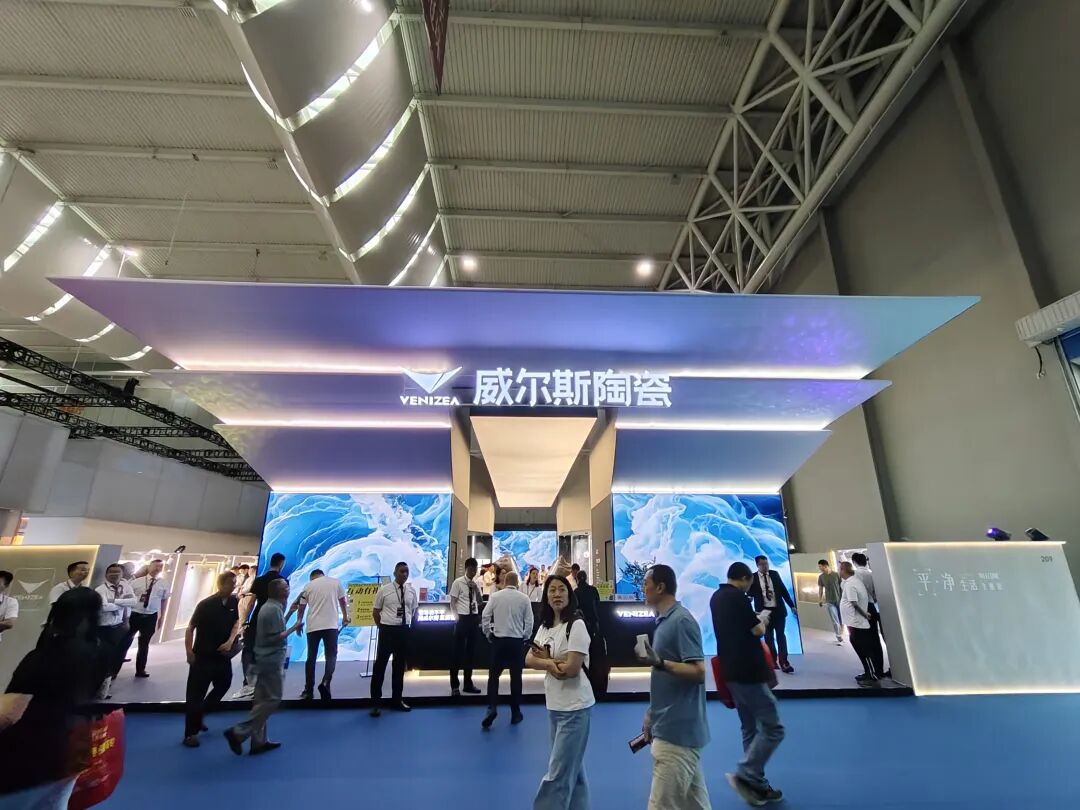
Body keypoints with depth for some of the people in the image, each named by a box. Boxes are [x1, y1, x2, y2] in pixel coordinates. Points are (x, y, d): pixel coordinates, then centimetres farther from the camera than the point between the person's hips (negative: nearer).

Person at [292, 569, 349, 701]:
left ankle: (309, 690, 17)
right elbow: (343, 602, 15)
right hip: (331, 625, -1)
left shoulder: (308, 586, 8)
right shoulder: (336, 582, 6)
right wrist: (345, 617, 28)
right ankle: (325, 683, -15)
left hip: (313, 626, 2)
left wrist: (299, 622, 33)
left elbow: (301, 607, 16)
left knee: (311, 658, 14)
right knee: (331, 656, 5)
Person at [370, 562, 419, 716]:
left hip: (404, 630, 3)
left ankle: (397, 700, 29)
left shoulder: (412, 591, 1)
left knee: (400, 665, 14)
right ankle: (376, 702, 17)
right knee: (380, 665, 3)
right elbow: (375, 611, 1)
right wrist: (381, 628, 1)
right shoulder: (384, 590, -7)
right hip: (387, 629, -3)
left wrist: (412, 628, 10)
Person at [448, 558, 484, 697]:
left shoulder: (476, 583, 7)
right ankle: (455, 686, 13)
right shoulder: (458, 582, -7)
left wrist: (476, 589, -7)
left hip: (474, 618, 5)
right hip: (462, 618, -5)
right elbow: (452, 602, -6)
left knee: (471, 651, 12)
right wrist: (456, 617, -14)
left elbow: (481, 603, 6)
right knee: (458, 651, 1)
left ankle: (468, 683, 25)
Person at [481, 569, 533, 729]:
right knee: (516, 677, 11)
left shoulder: (495, 596, -5)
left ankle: (492, 707, -3)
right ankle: (515, 713, 19)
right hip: (517, 641, 0)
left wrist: (488, 634, 8)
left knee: (494, 675, 11)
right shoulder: (524, 598, -5)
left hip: (498, 640, 0)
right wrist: (525, 638, 11)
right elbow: (529, 621, -3)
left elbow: (485, 616, -5)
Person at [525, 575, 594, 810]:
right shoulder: (545, 627, 7)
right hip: (554, 706, 8)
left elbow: (571, 669, -22)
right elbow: (529, 660, -2)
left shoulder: (576, 625, -17)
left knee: (558, 773, -1)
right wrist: (551, 662, -20)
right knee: (572, 768, 20)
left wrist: (544, 659, -8)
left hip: (574, 708, -8)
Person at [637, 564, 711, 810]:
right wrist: (650, 715, 19)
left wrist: (660, 663, -35)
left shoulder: (682, 621, -19)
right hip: (669, 728, 9)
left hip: (677, 730, -9)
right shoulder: (663, 621, 10)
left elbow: (698, 672, -22)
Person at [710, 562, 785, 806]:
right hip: (747, 671, -9)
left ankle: (758, 785, 21)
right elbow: (758, 631, -12)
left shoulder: (716, 597, 11)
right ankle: (744, 775, -5)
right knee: (773, 728, -1)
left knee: (750, 728, 17)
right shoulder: (737, 597, -16)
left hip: (731, 670, 9)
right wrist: (762, 619, 6)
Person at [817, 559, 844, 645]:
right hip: (829, 602, 1)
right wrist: (819, 600, 4)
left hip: (840, 600, 0)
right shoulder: (821, 577, 0)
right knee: (835, 621, -2)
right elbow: (820, 589, 6)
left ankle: (841, 636, 26)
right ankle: (839, 639, 6)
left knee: (842, 620, 7)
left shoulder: (836, 574, -5)